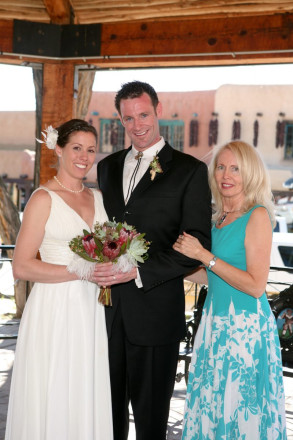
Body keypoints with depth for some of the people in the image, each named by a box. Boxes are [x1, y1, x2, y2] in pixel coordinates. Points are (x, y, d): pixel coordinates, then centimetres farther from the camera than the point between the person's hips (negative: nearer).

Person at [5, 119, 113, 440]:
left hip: (91, 312, 6)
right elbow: (21, 267, -13)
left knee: (88, 399, 10)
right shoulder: (44, 199, -7)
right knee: (52, 402, 1)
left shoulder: (97, 197, 12)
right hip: (54, 312, -6)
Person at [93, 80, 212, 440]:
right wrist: (99, 268, 0)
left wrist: (137, 272, -20)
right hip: (108, 309, 5)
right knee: (108, 408, 16)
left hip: (154, 311, -4)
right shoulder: (108, 166, 13)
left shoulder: (190, 170, -5)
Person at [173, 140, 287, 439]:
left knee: (242, 409, 3)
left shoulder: (257, 215, -12)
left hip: (245, 326, -7)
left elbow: (256, 286, -18)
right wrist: (184, 252, 7)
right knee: (211, 405, 14)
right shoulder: (219, 218, 10)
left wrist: (204, 255, -18)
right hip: (215, 322, 7)